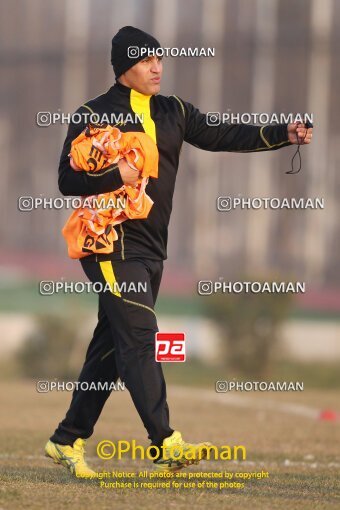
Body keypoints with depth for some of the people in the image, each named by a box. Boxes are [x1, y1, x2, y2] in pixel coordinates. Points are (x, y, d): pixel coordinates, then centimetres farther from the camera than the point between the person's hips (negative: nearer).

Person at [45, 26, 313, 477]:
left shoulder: (174, 113, 13)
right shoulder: (93, 115, -5)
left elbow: (223, 135, 5)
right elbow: (68, 180, -8)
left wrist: (283, 135, -6)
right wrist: (117, 175, -22)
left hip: (151, 250, 7)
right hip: (112, 245, -7)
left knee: (111, 347, 9)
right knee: (139, 337, -14)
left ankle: (68, 440, 17)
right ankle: (165, 441, -20)